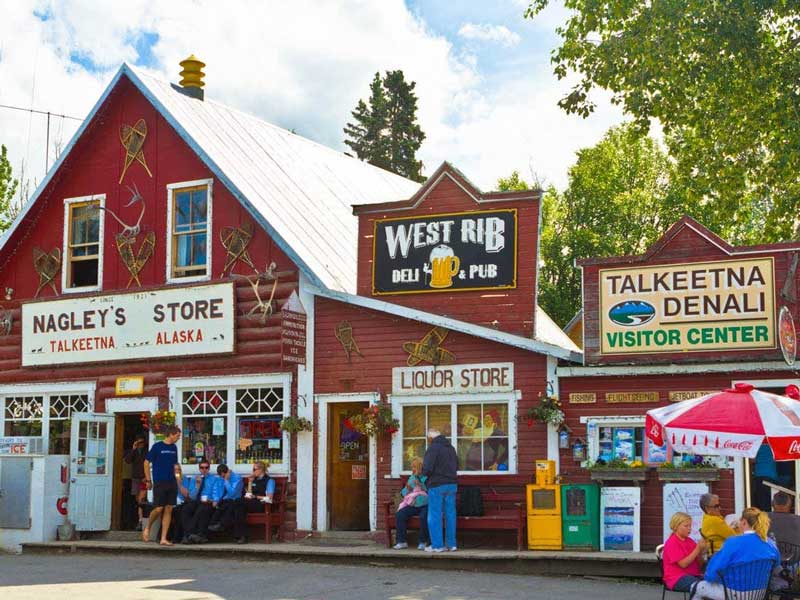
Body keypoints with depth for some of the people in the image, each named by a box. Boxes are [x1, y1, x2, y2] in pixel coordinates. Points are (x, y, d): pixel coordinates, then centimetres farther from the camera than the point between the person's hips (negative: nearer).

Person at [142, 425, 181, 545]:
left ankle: (163, 539, 4)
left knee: (168, 510, 1)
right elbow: (146, 462, -3)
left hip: (172, 483, 6)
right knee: (158, 509, -9)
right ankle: (147, 528, 18)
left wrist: (175, 478, 15)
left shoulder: (174, 448, 12)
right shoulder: (157, 446, -6)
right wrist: (148, 480, -3)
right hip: (159, 483, -5)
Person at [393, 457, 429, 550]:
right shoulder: (412, 478, 15)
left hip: (425, 505, -5)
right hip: (413, 505, 5)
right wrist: (407, 489, -5)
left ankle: (423, 542, -20)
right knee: (400, 514, -19)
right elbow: (404, 493, 16)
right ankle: (401, 541, -16)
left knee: (424, 516, -36)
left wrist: (421, 485, -23)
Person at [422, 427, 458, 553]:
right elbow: (456, 466, 22)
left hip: (437, 485, -7)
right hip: (452, 485, 7)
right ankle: (451, 544, 12)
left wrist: (424, 472, 2)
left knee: (434, 516, 1)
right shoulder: (451, 447, 11)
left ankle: (437, 545, 1)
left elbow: (427, 469, -18)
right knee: (450, 514, 10)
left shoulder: (433, 448, -13)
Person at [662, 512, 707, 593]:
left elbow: (699, 565, 12)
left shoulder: (690, 541, 13)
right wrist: (697, 549, -15)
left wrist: (701, 552, -7)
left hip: (693, 575, 6)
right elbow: (683, 564, -15)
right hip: (677, 579, -6)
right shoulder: (672, 543, -4)